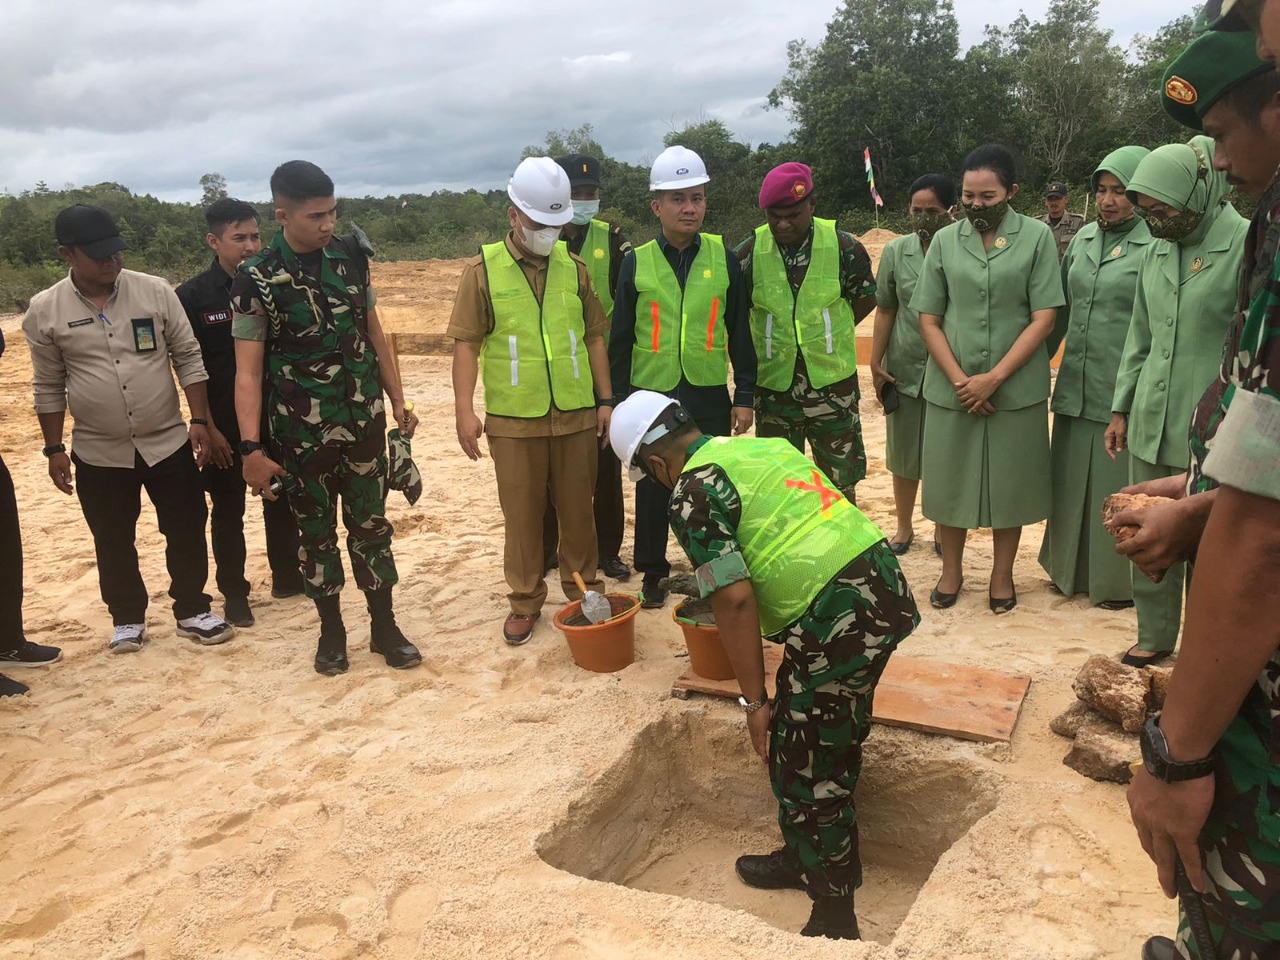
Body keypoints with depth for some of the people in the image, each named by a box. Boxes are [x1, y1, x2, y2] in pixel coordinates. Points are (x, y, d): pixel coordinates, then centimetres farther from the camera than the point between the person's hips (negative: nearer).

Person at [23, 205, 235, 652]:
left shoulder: (156, 292, -6)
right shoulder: (44, 310, -5)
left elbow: (188, 358, -1)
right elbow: (48, 387, 3)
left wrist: (200, 420, -6)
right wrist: (54, 449, 3)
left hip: (169, 443, 0)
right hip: (98, 453, 0)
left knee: (186, 531, 8)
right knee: (113, 543, 12)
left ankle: (192, 611, 25)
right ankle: (127, 618, 30)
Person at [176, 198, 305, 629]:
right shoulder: (191, 297, -8)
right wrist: (208, 428, -10)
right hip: (224, 427, -3)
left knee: (282, 501, 14)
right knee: (228, 511, 8)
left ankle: (286, 576, 31)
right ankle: (234, 593, 21)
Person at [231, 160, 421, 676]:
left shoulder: (351, 256, 1)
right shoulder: (256, 280, -11)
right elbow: (248, 371, -11)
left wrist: (398, 400, 10)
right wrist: (251, 449, -16)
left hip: (363, 421, 3)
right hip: (302, 433, -3)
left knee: (371, 525, 10)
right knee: (316, 532, 11)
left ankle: (384, 627, 22)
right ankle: (332, 631, 27)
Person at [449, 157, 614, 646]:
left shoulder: (573, 267, 6)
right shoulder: (483, 269, -2)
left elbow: (594, 336, 10)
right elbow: (466, 342, -3)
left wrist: (605, 399, 7)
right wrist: (464, 409, -9)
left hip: (577, 414, 2)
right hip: (513, 420, -2)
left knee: (577, 508, 11)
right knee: (522, 514, 8)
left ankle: (583, 588, 29)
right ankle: (525, 601, 22)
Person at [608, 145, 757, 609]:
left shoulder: (723, 258, 2)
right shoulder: (636, 263, 0)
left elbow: (740, 332, 6)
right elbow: (620, 340, 3)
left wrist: (745, 395, 3)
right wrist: (617, 401, 1)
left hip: (710, 396, 0)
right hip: (651, 396, 0)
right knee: (652, 489, 9)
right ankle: (653, 572, 25)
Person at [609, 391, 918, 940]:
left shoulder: (693, 492, -7)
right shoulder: (764, 445, 19)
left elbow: (735, 599, -14)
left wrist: (754, 701, -6)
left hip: (839, 620, -9)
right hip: (884, 587, 9)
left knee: (804, 768, 8)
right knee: (834, 747, 24)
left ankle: (834, 917, 21)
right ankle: (807, 858, 43)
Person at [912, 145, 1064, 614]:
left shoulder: (1037, 237, -1)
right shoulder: (945, 241, 4)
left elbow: (1044, 319, -6)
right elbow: (928, 319, 2)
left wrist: (994, 378, -13)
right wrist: (959, 379, -9)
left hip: (1015, 388, -1)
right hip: (951, 387, 2)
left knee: (1009, 480, 7)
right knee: (950, 476, 8)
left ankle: (1002, 573, 25)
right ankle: (951, 569, 26)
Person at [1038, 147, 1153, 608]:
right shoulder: (1083, 240, 9)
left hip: (1124, 392, -5)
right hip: (1075, 387, 5)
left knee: (1118, 487, 4)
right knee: (1071, 480, 13)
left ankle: (1119, 581, 20)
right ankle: (1071, 569, 29)